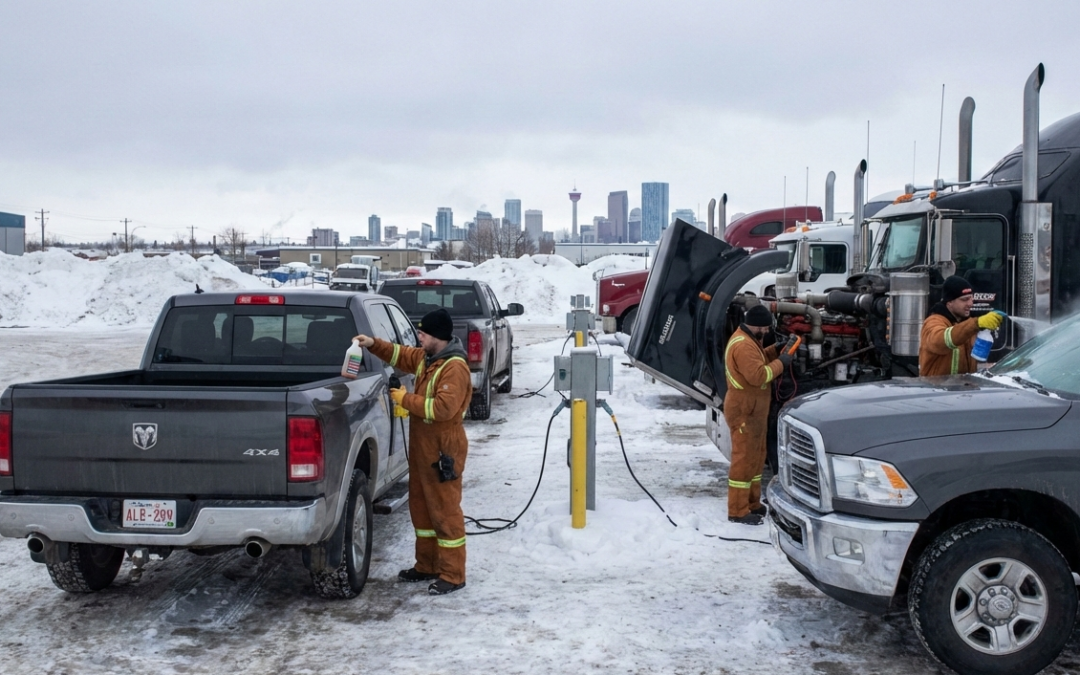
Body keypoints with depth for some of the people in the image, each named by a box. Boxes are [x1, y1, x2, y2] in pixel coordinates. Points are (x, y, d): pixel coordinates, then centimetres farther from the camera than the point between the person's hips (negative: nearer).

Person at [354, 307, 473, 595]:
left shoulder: (455, 368, -20)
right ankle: (427, 566, 29)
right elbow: (401, 355, 26)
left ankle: (453, 575, 4)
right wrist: (373, 344, 11)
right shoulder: (426, 357, 8)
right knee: (420, 507, 17)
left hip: (443, 450, -10)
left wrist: (405, 399, -19)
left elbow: (443, 408, -28)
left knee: (445, 510, -4)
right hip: (422, 445, 10)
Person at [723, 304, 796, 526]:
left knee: (756, 457, 18)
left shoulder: (747, 340, 12)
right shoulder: (743, 345, -23)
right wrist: (780, 363, -17)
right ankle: (738, 511, -2)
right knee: (744, 459, -7)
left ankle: (752, 503, 27)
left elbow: (757, 360, 20)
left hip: (753, 409, 11)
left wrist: (777, 350, 7)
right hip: (745, 410, -11)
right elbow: (758, 375, -28)